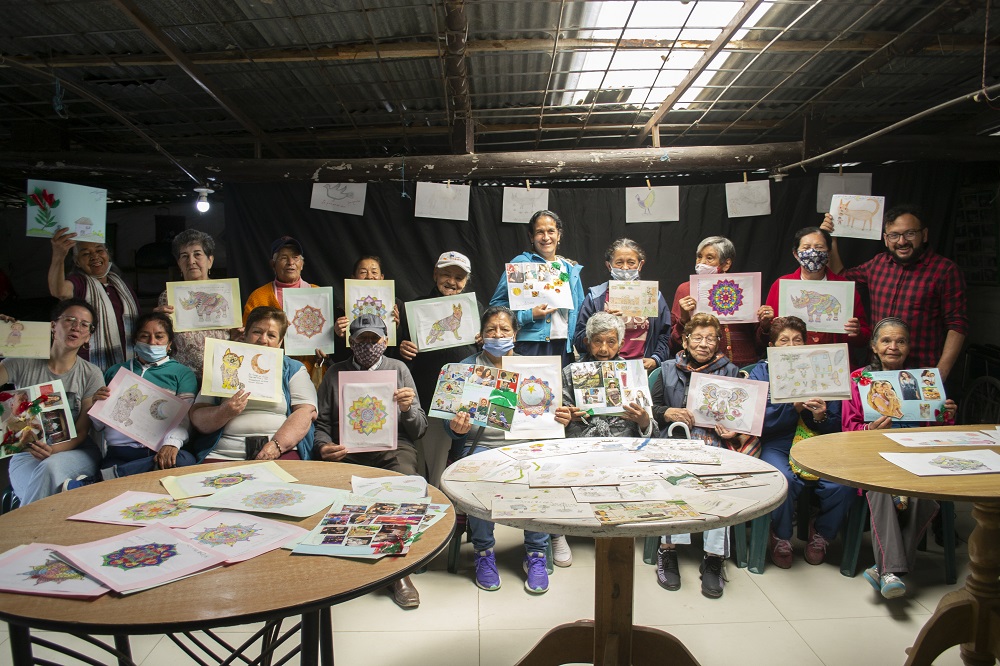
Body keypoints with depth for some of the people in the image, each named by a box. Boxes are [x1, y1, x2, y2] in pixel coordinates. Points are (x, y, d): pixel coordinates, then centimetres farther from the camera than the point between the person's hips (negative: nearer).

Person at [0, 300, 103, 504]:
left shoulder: (91, 374, 2)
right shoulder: (24, 364, 3)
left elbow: (82, 431, -2)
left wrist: (54, 450, -22)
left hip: (74, 452, 1)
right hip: (26, 454, 0)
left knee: (50, 467, -35)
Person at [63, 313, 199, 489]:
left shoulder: (181, 372, 15)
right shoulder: (115, 371, 25)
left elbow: (184, 416, 0)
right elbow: (98, 425, 25)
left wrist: (172, 442, -20)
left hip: (159, 451, 1)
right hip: (118, 453, 0)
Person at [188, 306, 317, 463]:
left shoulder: (294, 370, 16)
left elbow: (306, 412, 0)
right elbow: (197, 419, 12)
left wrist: (277, 445, -15)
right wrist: (223, 413, -10)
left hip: (282, 452, -1)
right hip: (223, 455, 2)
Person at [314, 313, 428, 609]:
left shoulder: (399, 369, 16)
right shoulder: (335, 373, 18)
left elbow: (419, 429, 13)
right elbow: (321, 424, 15)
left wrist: (408, 409, -9)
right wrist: (325, 447, -7)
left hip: (392, 448, -1)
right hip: (347, 451, 1)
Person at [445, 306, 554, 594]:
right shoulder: (467, 367, 8)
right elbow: (450, 422, 4)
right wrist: (456, 427, -20)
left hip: (523, 443, 1)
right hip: (479, 443, -1)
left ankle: (536, 554, -10)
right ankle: (483, 554, -10)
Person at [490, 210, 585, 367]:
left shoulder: (571, 269, 16)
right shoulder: (520, 263, 0)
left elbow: (580, 310, 21)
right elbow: (497, 304, -5)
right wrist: (529, 315, -15)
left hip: (564, 347, 5)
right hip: (531, 347, -4)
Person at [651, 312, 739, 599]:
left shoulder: (729, 371, 17)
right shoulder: (669, 369, 17)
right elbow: (651, 406, 12)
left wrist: (734, 432, -6)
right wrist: (670, 413, -8)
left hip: (716, 443, 0)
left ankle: (714, 557, -23)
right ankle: (668, 551, -23)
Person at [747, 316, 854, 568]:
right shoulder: (760, 373, 8)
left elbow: (836, 427, 12)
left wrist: (821, 417, -11)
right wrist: (794, 407, -20)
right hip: (775, 445, -2)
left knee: (843, 484, -27)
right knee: (785, 480, -34)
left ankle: (821, 534, 5)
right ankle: (780, 538, -3)